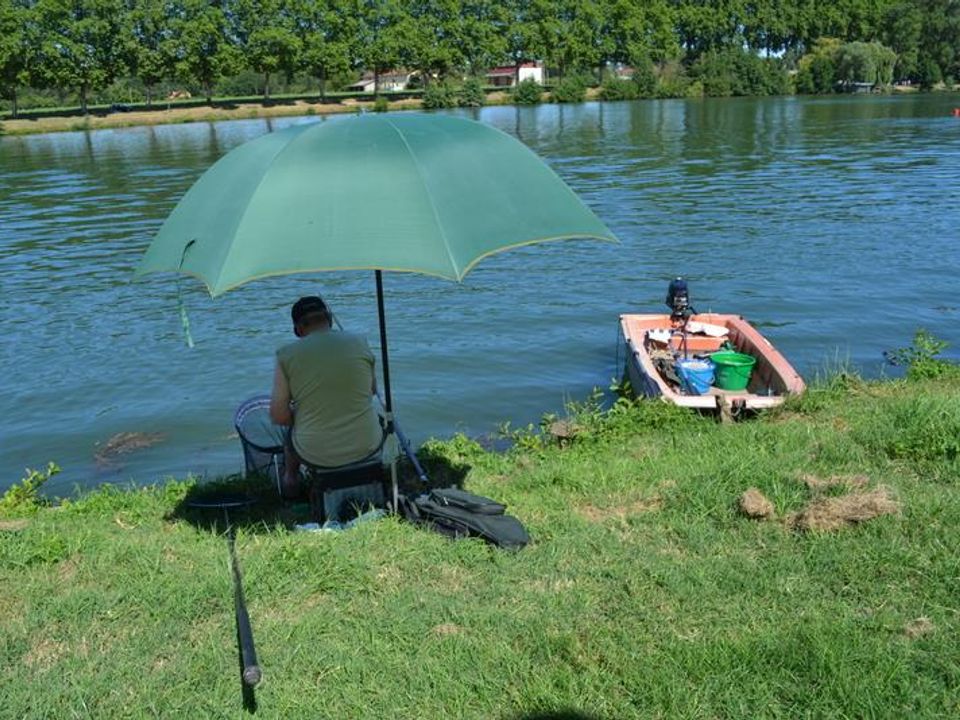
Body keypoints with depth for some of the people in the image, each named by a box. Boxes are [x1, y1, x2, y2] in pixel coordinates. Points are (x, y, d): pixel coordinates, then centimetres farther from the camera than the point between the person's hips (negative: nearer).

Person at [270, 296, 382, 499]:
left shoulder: (287, 355, -11)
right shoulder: (360, 342, -5)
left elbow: (279, 416, -10)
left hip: (316, 454, -1)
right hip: (367, 446, 1)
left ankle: (291, 481, 57)